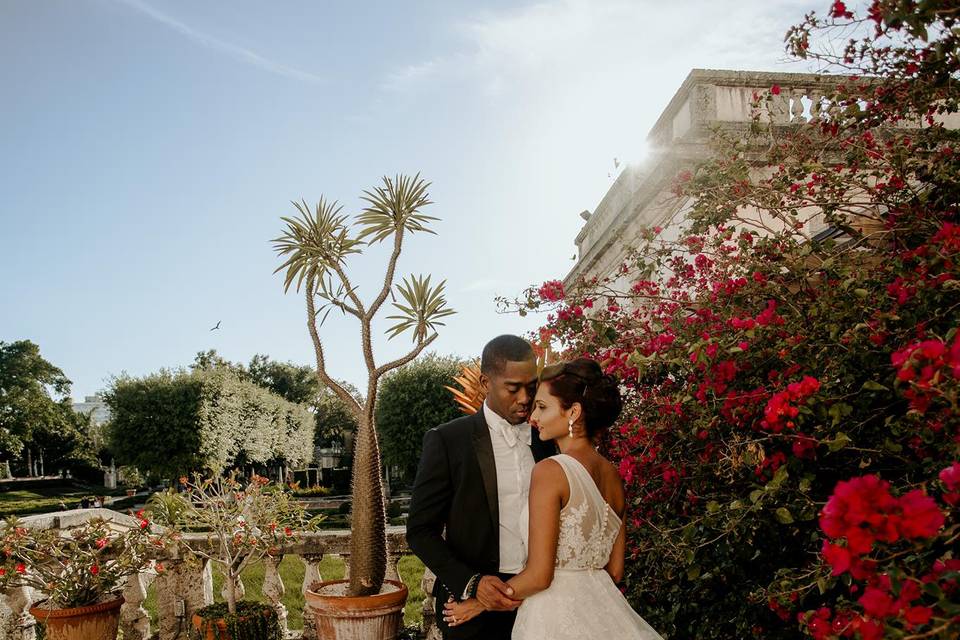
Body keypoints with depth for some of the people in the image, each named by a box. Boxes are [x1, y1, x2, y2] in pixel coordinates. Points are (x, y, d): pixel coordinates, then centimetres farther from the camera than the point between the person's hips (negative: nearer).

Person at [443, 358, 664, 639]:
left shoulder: (549, 471, -19)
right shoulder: (612, 475, 2)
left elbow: (539, 575, -18)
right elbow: (615, 570, 9)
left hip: (555, 616, -7)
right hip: (602, 605, 7)